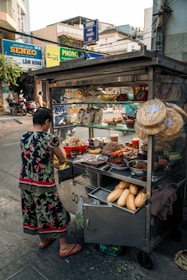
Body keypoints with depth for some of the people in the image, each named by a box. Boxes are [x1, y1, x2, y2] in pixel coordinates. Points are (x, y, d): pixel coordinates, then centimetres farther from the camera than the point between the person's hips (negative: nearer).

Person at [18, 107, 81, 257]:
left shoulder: (23, 137, 0)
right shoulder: (51, 138, -17)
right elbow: (63, 159, -3)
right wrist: (56, 163, 19)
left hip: (25, 182, 7)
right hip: (43, 183, -6)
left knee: (35, 211, 22)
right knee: (55, 213, 10)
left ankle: (43, 240, 43)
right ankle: (64, 247, 25)